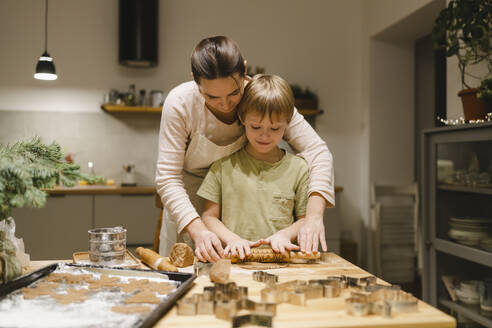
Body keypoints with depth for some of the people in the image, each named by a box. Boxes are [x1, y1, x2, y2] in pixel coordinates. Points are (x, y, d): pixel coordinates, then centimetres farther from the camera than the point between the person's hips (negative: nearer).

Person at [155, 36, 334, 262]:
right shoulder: (180, 103, -25)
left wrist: (314, 216, -35)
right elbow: (168, 178, -24)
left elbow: (316, 150, -22)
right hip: (187, 209, 0)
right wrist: (198, 230, -39)